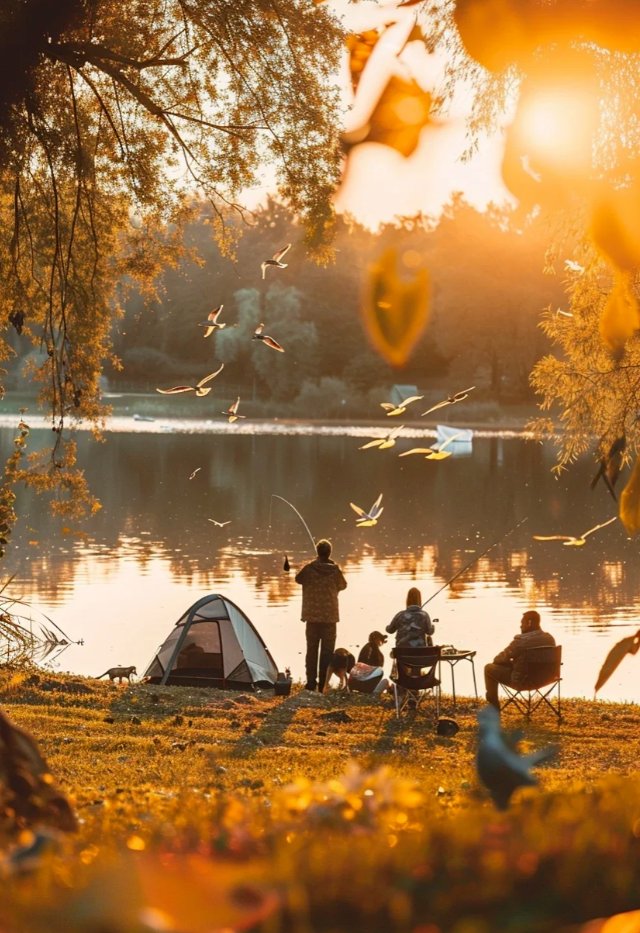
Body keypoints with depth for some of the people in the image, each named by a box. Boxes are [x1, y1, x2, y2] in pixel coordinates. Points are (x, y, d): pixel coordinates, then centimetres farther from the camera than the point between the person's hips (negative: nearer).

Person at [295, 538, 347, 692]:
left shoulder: (309, 568, -9)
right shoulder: (335, 570, -9)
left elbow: (298, 579, 9)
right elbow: (343, 585, 8)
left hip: (312, 616, 1)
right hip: (330, 617, -1)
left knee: (311, 649, 11)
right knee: (327, 651, 6)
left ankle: (311, 682, 9)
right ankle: (324, 684, 4)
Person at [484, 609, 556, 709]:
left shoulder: (521, 640, -25)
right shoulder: (550, 638, -3)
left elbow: (502, 659, -13)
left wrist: (495, 660, 12)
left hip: (522, 681, -7)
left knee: (489, 668, 9)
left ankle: (493, 706, 19)